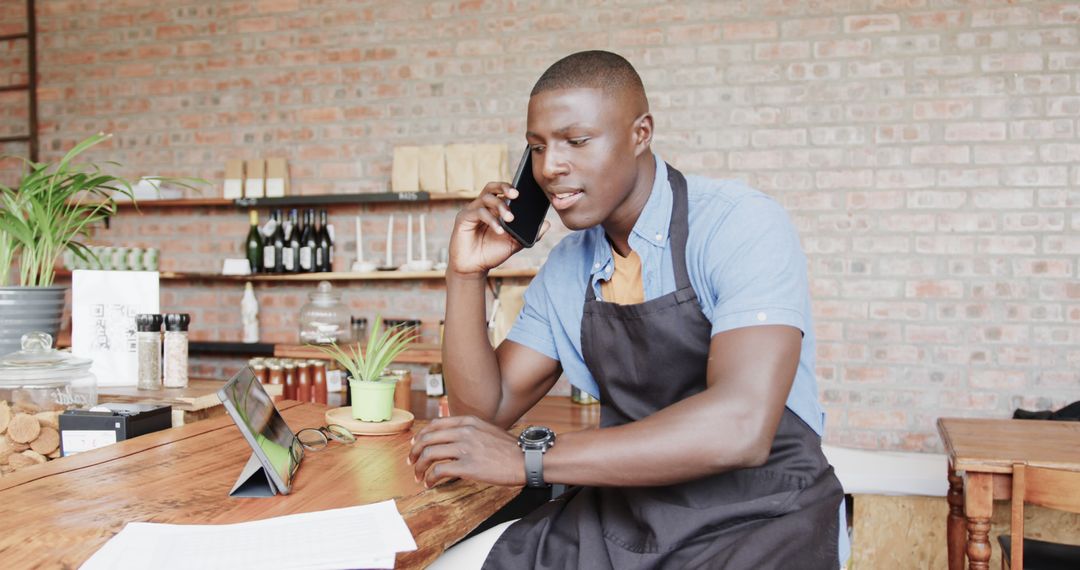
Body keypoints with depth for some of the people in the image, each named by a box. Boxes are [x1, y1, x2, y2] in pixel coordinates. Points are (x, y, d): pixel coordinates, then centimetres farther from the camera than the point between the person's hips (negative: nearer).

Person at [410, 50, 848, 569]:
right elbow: (486, 408, 9)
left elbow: (740, 427, -27)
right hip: (622, 512, 5)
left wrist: (529, 458, -25)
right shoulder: (564, 270, 6)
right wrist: (467, 275, -4)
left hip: (758, 519, -4)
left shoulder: (741, 226, -14)